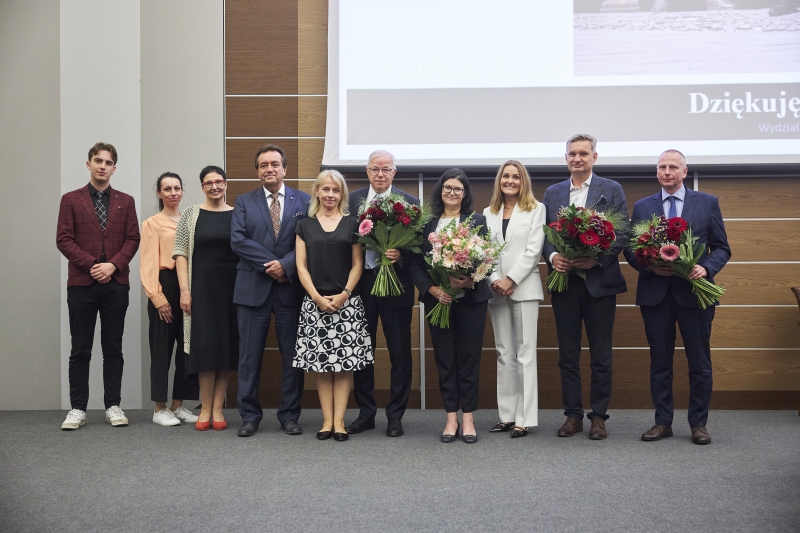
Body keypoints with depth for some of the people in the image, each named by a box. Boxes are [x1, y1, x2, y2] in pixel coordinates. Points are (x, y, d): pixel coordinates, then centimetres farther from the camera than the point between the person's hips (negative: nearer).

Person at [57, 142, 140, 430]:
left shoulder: (125, 201, 11)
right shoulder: (71, 200, 5)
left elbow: (132, 239, 4)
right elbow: (63, 239, -2)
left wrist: (113, 265, -11)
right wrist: (92, 265, -12)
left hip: (116, 284, 2)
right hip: (81, 284, -1)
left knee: (113, 349, 6)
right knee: (80, 350, 3)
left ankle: (113, 405, 13)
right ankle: (77, 408, 9)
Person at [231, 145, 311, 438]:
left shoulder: (304, 201, 7)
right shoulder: (244, 201, 9)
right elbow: (237, 240, -4)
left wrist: (285, 265, -15)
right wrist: (271, 264, -12)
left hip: (291, 288, 0)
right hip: (253, 288, 0)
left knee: (293, 355, 5)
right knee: (250, 356, 4)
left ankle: (290, 415, 16)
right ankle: (249, 416, 14)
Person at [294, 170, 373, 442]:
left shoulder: (352, 224, 7)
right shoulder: (305, 225, 9)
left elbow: (357, 264, 4)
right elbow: (301, 266, 4)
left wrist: (344, 294, -10)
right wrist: (317, 297, -8)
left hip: (347, 302, -1)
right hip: (314, 303, 1)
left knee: (345, 362, -2)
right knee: (321, 362, 1)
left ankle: (339, 420, 3)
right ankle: (327, 420, 7)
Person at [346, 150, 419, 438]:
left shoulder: (409, 202, 0)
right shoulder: (352, 199, 5)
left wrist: (401, 254, -23)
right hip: (361, 284, 2)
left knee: (399, 352, 4)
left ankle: (395, 415, 17)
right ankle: (366, 412, 24)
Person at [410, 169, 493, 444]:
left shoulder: (478, 221, 5)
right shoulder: (427, 223, 7)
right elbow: (416, 264, 3)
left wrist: (470, 280, -20)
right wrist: (433, 289, -11)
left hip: (471, 298, -1)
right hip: (437, 299, 1)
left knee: (468, 358, 3)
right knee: (444, 359, 5)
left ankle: (467, 419, 12)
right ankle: (451, 418, 13)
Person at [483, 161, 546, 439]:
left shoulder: (536, 209, 3)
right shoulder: (489, 213, 14)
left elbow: (533, 250, -5)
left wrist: (511, 280, -12)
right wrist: (494, 280, -8)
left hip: (524, 287, -4)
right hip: (496, 290, 4)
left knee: (525, 353, -4)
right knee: (504, 353, 7)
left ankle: (525, 419, -3)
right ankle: (507, 415, 12)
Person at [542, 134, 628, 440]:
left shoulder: (611, 190, 3)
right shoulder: (552, 193, 12)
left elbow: (622, 233, -3)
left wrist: (597, 258, -17)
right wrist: (552, 256, -12)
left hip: (599, 281, -2)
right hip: (564, 281, 3)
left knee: (601, 356, 4)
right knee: (568, 355, 8)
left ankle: (599, 416, 14)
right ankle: (572, 415, 17)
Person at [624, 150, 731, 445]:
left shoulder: (708, 203, 5)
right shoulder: (642, 207, 8)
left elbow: (721, 248, 5)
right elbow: (630, 249, 6)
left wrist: (706, 268, -14)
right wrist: (649, 266, -13)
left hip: (694, 292, -1)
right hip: (655, 294, 1)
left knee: (700, 362, 5)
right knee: (660, 362, 8)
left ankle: (698, 423, 18)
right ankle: (663, 421, 18)